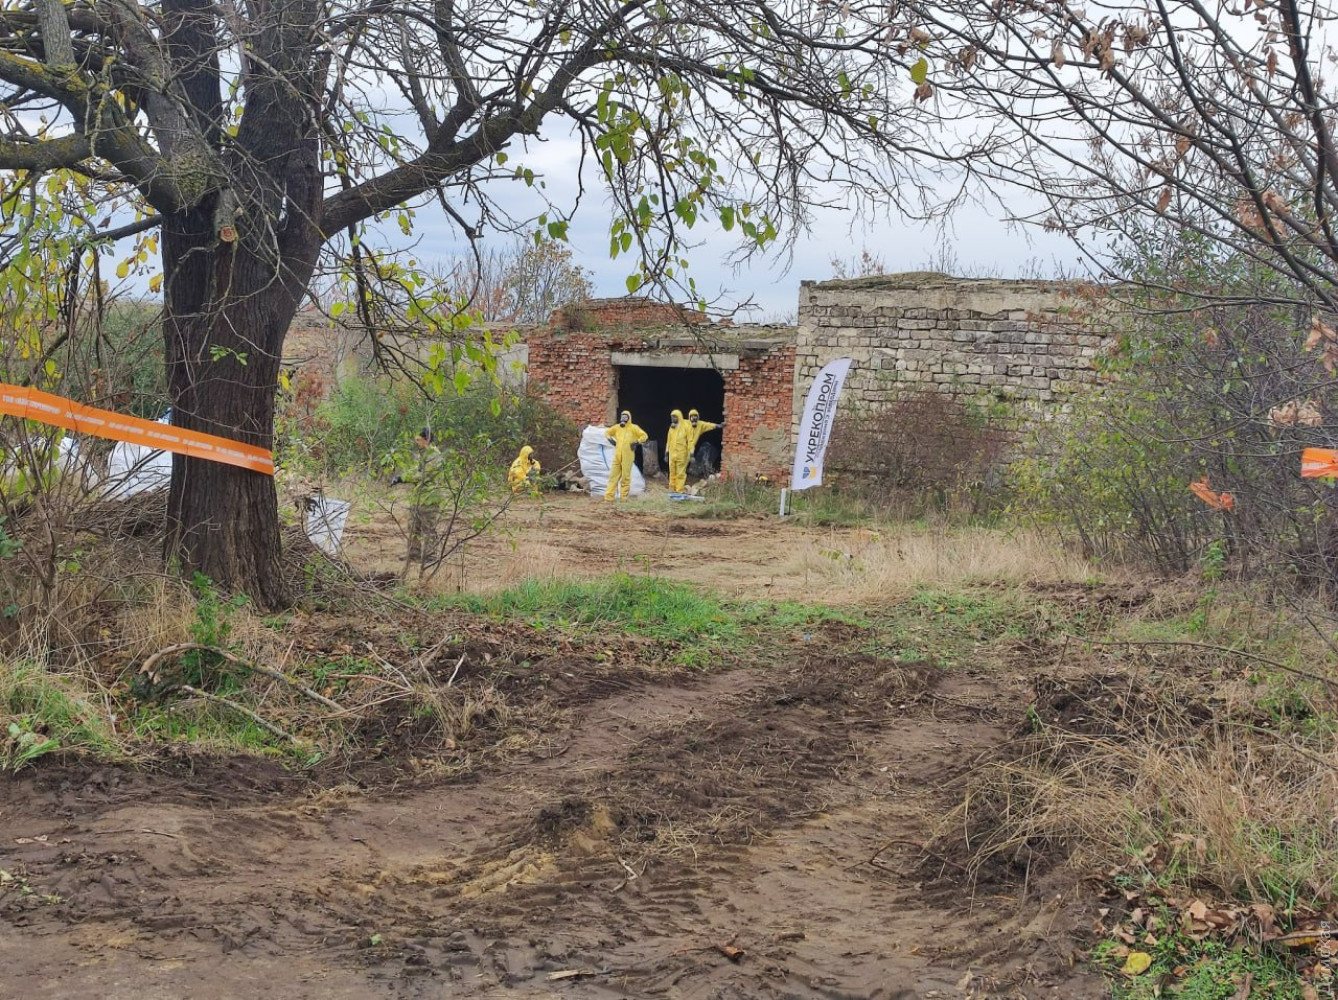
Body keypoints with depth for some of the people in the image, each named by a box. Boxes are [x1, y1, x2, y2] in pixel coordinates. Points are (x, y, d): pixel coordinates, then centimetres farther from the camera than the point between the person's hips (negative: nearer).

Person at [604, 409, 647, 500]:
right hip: (617, 456, 4)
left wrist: (637, 442, -12)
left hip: (627, 457, -4)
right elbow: (607, 432, 27)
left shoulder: (633, 428, 0)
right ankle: (609, 496, 1)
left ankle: (625, 496, 7)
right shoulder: (617, 427, 12)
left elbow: (644, 435, -3)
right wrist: (610, 439, 9)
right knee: (613, 476, 1)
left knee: (625, 477, 0)